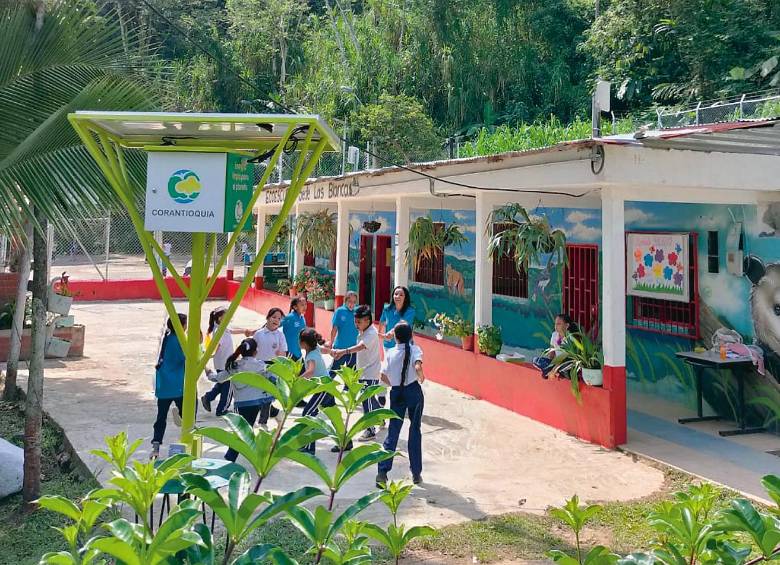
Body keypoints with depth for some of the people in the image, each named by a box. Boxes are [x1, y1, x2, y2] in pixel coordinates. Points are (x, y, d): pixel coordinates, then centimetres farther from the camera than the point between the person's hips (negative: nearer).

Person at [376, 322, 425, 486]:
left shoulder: (390, 353, 0)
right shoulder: (414, 350, -6)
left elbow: (383, 376, -4)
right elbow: (418, 367, -24)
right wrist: (421, 378, -4)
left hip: (396, 394, 1)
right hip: (414, 391, -1)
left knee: (393, 432, 4)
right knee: (415, 431, 11)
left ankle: (382, 471, -9)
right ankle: (416, 473, 16)